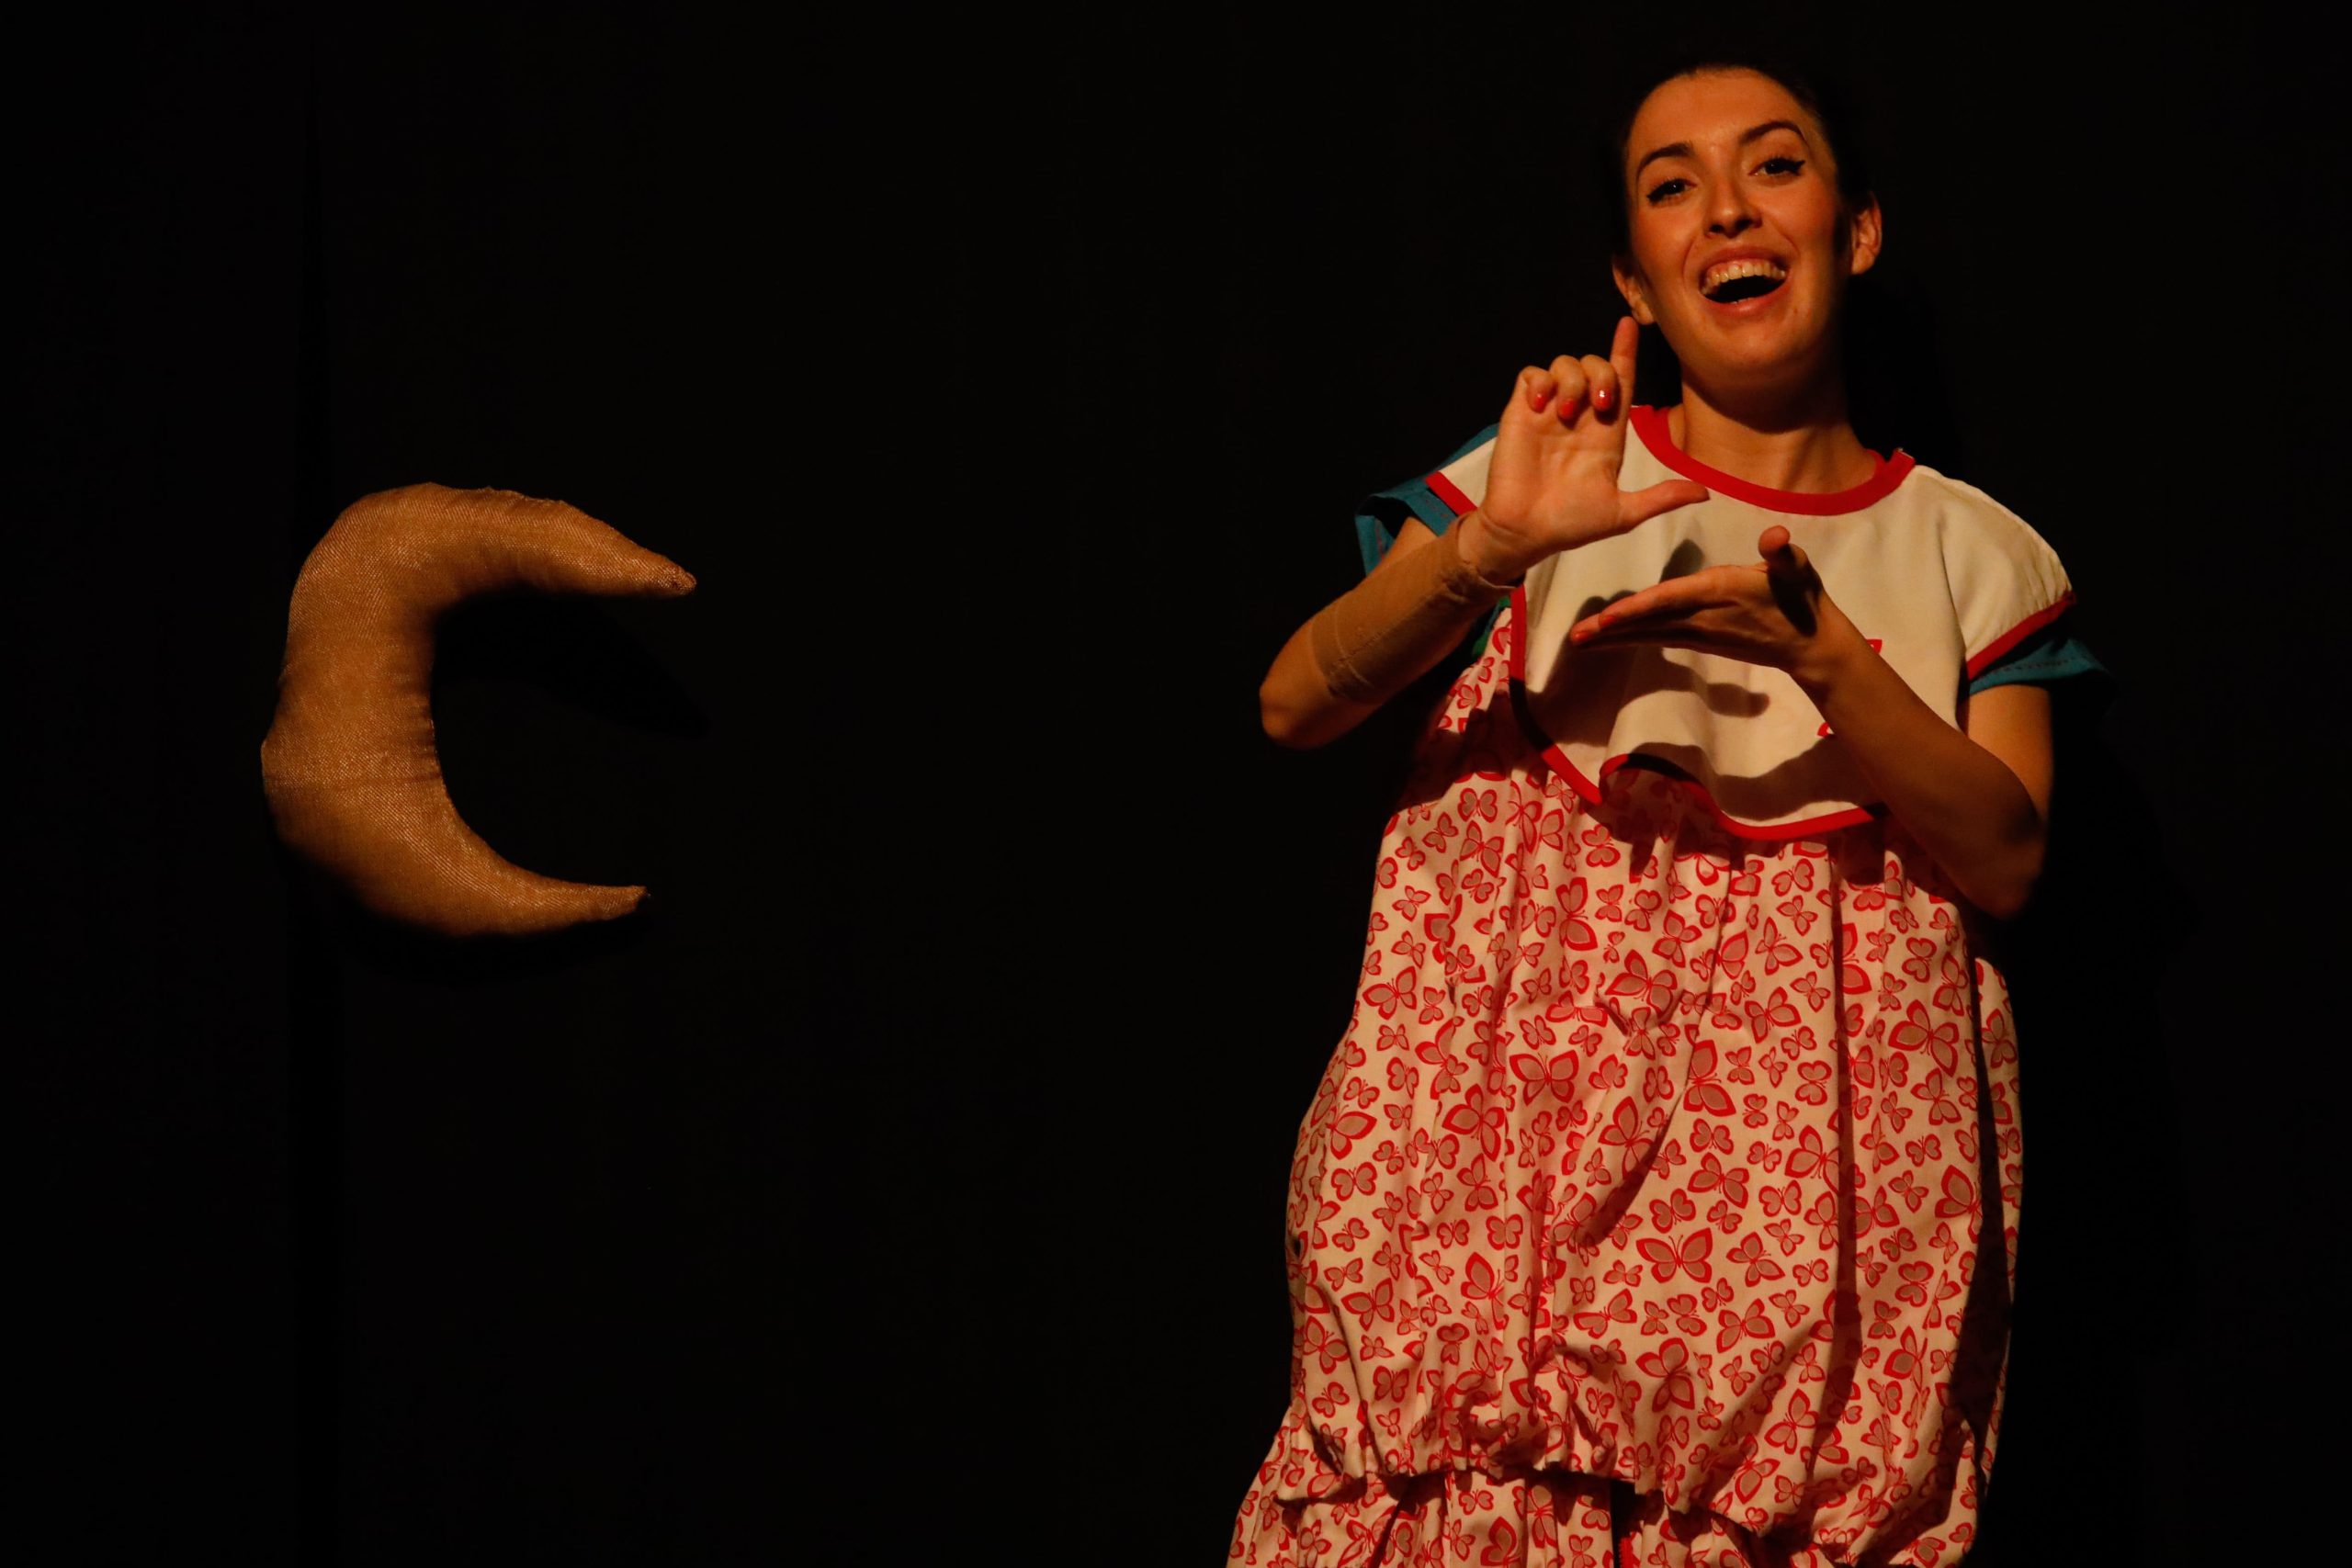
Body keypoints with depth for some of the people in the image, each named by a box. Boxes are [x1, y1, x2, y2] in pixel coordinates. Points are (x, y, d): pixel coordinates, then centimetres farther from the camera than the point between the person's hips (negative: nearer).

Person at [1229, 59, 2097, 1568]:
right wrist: (1488, 551, -20)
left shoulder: (1972, 553, 10)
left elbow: (2002, 862, 1)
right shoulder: (1553, 472, 6)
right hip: (1519, 1098, -1)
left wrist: (1816, 655, -13)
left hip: (1813, 1132, 1)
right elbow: (1296, 705, -3)